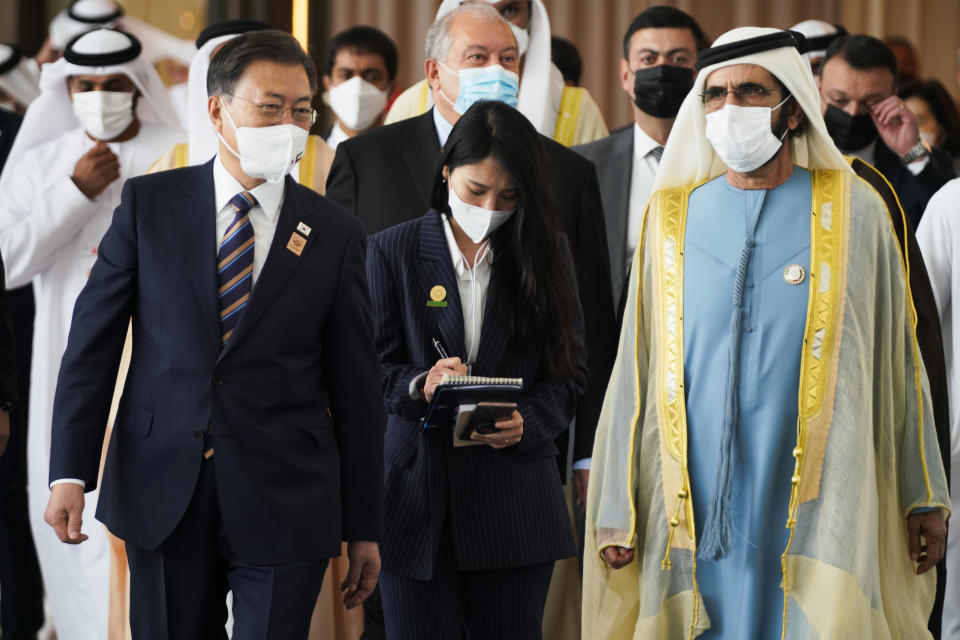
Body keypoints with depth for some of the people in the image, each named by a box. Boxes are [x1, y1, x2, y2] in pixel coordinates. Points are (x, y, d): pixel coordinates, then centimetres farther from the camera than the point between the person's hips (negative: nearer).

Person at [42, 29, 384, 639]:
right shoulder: (148, 204, 3)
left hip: (285, 508, 0)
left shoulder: (335, 234, 3)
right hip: (162, 492, 1)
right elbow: (93, 341, 1)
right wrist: (71, 472, -7)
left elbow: (357, 389, 4)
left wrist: (364, 527, 4)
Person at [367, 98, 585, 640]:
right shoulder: (393, 251, 5)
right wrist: (419, 387, -21)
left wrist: (527, 422, -12)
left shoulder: (548, 253, 9)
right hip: (418, 498, -1)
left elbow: (569, 372, 8)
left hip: (515, 506, 1)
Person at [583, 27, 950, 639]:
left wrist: (925, 497, 8)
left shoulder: (856, 214, 3)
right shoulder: (672, 219, 8)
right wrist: (617, 510, 5)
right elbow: (636, 372, 8)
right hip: (697, 516, 2)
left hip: (817, 514, -1)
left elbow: (899, 362, 7)